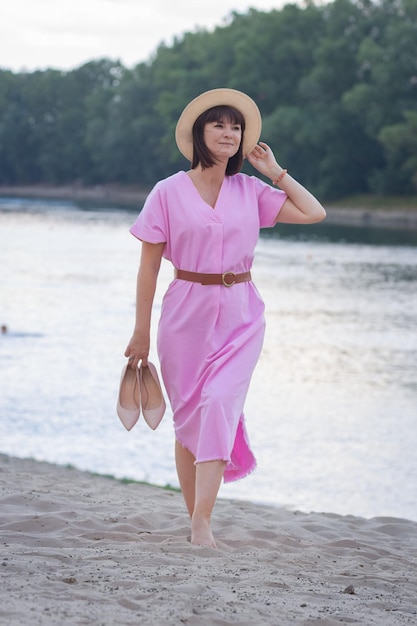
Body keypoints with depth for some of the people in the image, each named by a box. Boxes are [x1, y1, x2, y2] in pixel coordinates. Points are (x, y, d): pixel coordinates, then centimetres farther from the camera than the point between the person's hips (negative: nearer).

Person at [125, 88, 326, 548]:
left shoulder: (251, 191, 6)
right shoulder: (170, 192, -1)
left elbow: (314, 213, 2)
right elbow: (149, 265, 1)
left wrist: (275, 172, 5)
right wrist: (141, 332, 1)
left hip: (240, 316, 1)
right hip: (187, 313, 0)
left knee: (219, 406, -15)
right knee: (188, 416, 5)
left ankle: (202, 522, -19)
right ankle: (195, 521, 17)